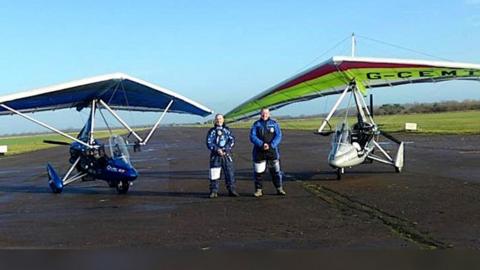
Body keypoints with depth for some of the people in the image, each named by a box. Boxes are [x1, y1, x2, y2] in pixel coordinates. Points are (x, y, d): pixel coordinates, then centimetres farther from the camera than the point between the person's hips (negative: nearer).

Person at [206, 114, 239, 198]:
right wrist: (217, 149, -15)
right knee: (214, 174, -3)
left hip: (227, 154, 1)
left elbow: (232, 141, 0)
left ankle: (231, 190, 6)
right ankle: (214, 191, 3)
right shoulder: (211, 131, 8)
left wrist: (225, 149, -14)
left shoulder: (227, 130, 11)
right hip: (215, 155, -1)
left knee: (230, 172, -1)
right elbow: (209, 143, -1)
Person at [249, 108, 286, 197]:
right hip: (259, 152, 0)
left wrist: (271, 145, -17)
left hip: (272, 151, 0)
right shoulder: (256, 124, 5)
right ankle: (258, 190, 13)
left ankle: (279, 189, 13)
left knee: (276, 171, 3)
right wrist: (262, 144, -19)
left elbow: (278, 136, -3)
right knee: (258, 172, 2)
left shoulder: (274, 123, 6)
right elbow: (252, 136, -5)